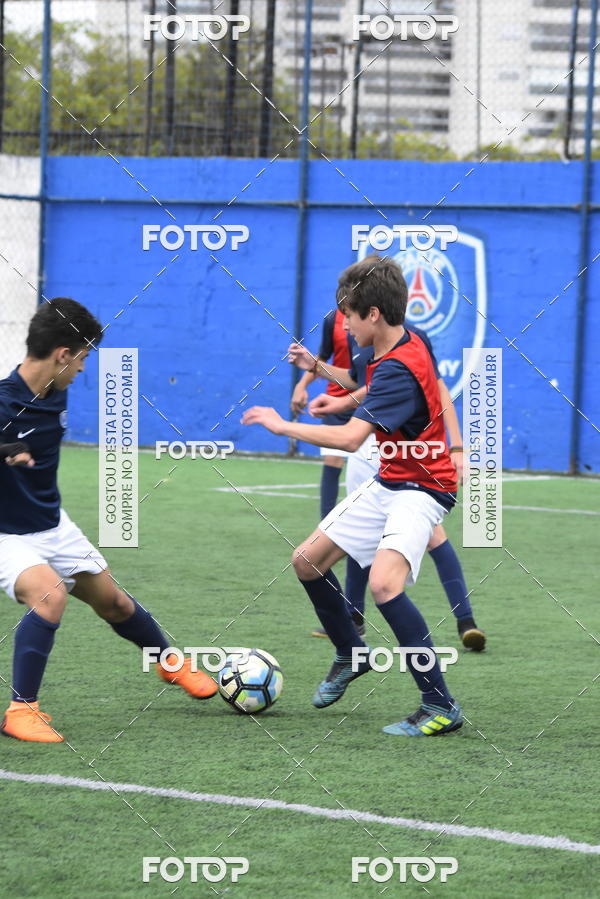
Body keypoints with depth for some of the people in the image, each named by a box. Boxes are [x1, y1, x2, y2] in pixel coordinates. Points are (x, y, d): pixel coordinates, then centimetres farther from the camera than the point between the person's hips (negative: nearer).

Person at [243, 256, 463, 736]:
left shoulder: (399, 369, -26)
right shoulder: (405, 344, 5)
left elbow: (350, 438, -33)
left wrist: (283, 426, -22)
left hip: (420, 489, -10)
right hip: (388, 483, 10)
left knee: (384, 583, -31)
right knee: (308, 560, 13)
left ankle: (441, 706, -27)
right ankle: (352, 655, 35)